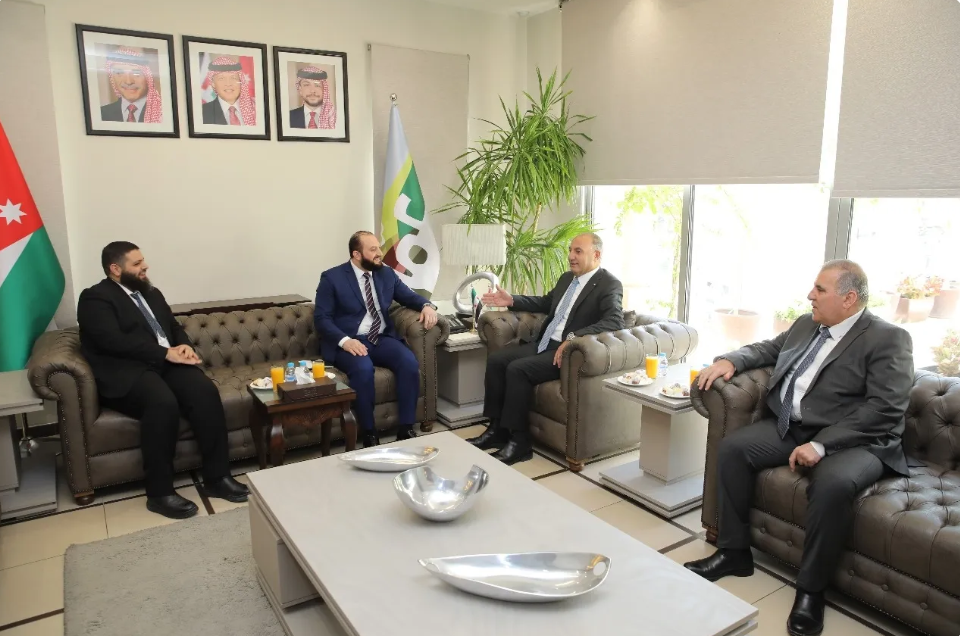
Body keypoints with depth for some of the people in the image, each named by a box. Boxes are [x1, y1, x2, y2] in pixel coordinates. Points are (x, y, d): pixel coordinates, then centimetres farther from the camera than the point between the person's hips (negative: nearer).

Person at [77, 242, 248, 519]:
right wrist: (167, 352, -20)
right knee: (163, 402, -36)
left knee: (205, 391, -24)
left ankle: (217, 477, -17)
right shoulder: (94, 298, -1)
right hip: (125, 372, -6)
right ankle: (160, 492, -24)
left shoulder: (151, 293, 22)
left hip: (165, 362, 6)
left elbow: (175, 327, 21)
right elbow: (114, 341, -16)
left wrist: (183, 346, -4)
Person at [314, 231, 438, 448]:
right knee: (363, 368, -36)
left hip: (382, 339, 4)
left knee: (410, 362, -25)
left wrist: (426, 305, -6)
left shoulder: (387, 274, 11)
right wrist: (344, 340, -25)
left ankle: (406, 429, -16)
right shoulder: (332, 278, -3)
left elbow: (409, 296, 19)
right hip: (349, 342, -4)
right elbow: (321, 318, -7)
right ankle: (369, 434, -20)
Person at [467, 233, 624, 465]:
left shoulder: (609, 284, -10)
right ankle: (497, 429, 1)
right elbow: (546, 302, 31)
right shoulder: (567, 278, 17)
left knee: (517, 368, -26)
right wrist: (512, 301, 19)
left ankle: (519, 441, -16)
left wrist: (573, 337, -35)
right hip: (544, 343, 9)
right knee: (496, 359, -5)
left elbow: (615, 320, -26)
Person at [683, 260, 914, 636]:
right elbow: (766, 349, 27)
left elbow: (885, 409, -18)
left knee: (834, 483, -35)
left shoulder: (888, 339, -9)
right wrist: (730, 361, 3)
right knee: (732, 447, -11)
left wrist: (821, 444, -26)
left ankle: (811, 589, -15)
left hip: (851, 440, -7)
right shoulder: (805, 325, 13)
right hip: (790, 428, 7)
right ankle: (734, 551, 2)